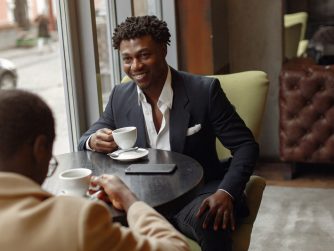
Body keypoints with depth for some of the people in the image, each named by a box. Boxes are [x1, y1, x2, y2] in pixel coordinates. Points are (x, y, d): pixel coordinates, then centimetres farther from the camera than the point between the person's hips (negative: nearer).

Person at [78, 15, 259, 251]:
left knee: (212, 222, -35)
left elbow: (245, 145, -7)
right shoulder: (120, 96, 3)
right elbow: (85, 140, 13)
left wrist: (226, 193, -25)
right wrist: (94, 141, -14)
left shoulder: (204, 90, -9)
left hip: (195, 195, -3)